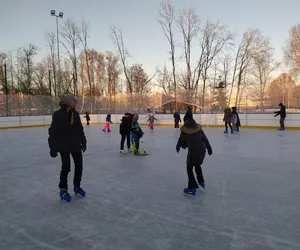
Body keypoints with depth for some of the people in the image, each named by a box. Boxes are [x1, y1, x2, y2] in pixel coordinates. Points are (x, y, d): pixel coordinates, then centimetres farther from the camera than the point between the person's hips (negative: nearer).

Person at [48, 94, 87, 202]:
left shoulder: (75, 113, 4)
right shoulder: (58, 115, -14)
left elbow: (80, 129, 11)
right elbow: (53, 132, -14)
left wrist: (83, 142, 14)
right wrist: (53, 147, -16)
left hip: (76, 144, 6)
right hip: (64, 145, -6)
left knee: (79, 166, 10)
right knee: (66, 167, 0)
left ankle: (77, 186, 31)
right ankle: (63, 190, 19)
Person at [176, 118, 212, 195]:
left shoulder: (184, 131, -12)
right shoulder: (199, 129, -4)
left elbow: (181, 140, 2)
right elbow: (205, 139, 1)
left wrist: (177, 147, 22)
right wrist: (209, 148, 12)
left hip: (193, 151, -5)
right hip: (202, 150, 6)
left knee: (189, 168, 6)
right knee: (197, 165, 27)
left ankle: (192, 187, 4)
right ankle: (201, 182, 42)